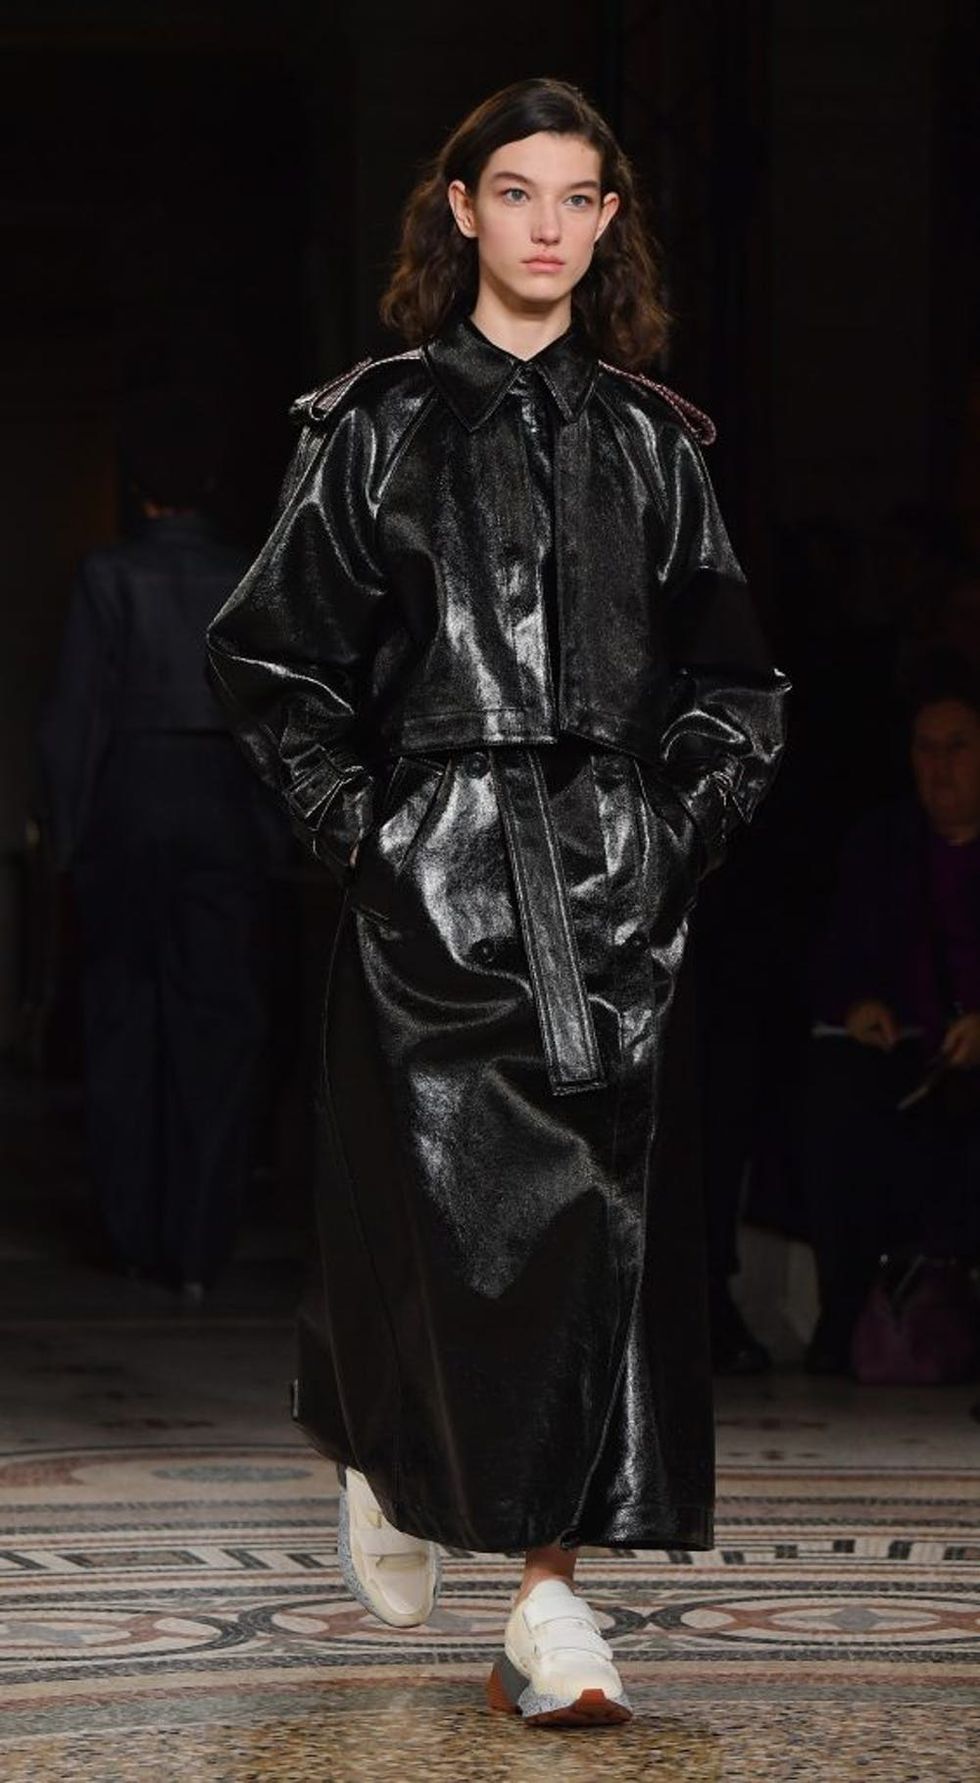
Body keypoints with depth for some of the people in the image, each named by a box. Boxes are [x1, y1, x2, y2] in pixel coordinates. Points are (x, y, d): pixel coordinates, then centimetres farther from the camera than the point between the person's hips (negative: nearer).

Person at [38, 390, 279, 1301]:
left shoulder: (108, 575, -6)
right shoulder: (248, 580, 1)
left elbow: (75, 713, -7)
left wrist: (64, 829, 1)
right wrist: (269, 826, 9)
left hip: (128, 805, -1)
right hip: (225, 811, 1)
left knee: (122, 1020, 11)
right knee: (215, 1022, 3)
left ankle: (136, 1232, 13)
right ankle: (198, 1247, -2)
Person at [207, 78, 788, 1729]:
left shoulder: (649, 443, 12)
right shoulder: (380, 424, 4)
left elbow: (731, 680, 17)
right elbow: (270, 652, 4)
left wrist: (683, 828, 3)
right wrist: (355, 825, -5)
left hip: (613, 886, 3)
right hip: (435, 868, -3)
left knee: (601, 1223, -4)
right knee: (450, 1204, -7)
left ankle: (548, 1599, -1)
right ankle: (382, 1455, 25)